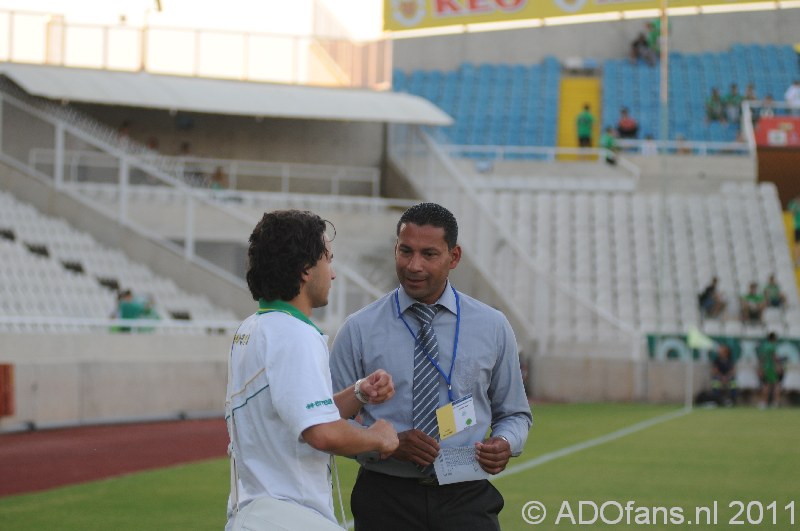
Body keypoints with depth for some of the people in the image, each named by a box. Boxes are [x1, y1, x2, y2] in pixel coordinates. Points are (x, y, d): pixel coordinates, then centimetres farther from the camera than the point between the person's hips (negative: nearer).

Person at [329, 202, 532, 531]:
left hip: (466, 501, 1)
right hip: (385, 501, -1)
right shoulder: (359, 330, 0)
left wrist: (505, 444, -9)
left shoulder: (493, 328, 5)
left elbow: (514, 414, 14)